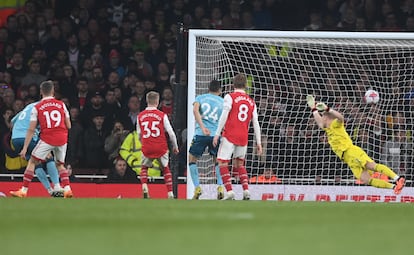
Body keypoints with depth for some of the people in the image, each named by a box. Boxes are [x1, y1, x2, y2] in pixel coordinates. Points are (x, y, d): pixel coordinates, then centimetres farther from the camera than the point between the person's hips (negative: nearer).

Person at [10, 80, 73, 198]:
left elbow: (31, 130, -3)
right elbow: (68, 126, 9)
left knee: (32, 162, 10)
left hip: (47, 138, -3)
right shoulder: (61, 104, 6)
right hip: (62, 139, 3)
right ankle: (67, 188, 2)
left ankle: (24, 190, 3)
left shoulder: (37, 108, 0)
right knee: (60, 165, 21)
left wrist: (25, 148, -1)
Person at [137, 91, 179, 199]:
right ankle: (170, 193, 11)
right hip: (161, 147, -1)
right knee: (166, 169, 19)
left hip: (147, 148, 1)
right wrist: (175, 146, 11)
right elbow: (171, 133, -5)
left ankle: (144, 186, -2)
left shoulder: (140, 116, 3)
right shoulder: (162, 115, -6)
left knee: (144, 168, 24)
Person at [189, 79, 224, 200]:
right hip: (216, 134, 1)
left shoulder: (200, 98, 12)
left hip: (201, 134, -1)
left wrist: (202, 127, -17)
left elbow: (195, 110, -8)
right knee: (218, 161, 20)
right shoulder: (223, 102, 13)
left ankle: (197, 187, 2)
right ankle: (220, 186, 2)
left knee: (192, 159, 15)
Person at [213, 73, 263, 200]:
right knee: (239, 164, 19)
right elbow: (256, 123, 12)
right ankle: (246, 190, 5)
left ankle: (229, 191, -16)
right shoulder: (251, 102, 14)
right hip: (243, 137, 5)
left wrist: (217, 134, -8)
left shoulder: (230, 97, -1)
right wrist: (258, 142, 14)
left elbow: (224, 116, -10)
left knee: (222, 163, -2)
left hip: (230, 135, -5)